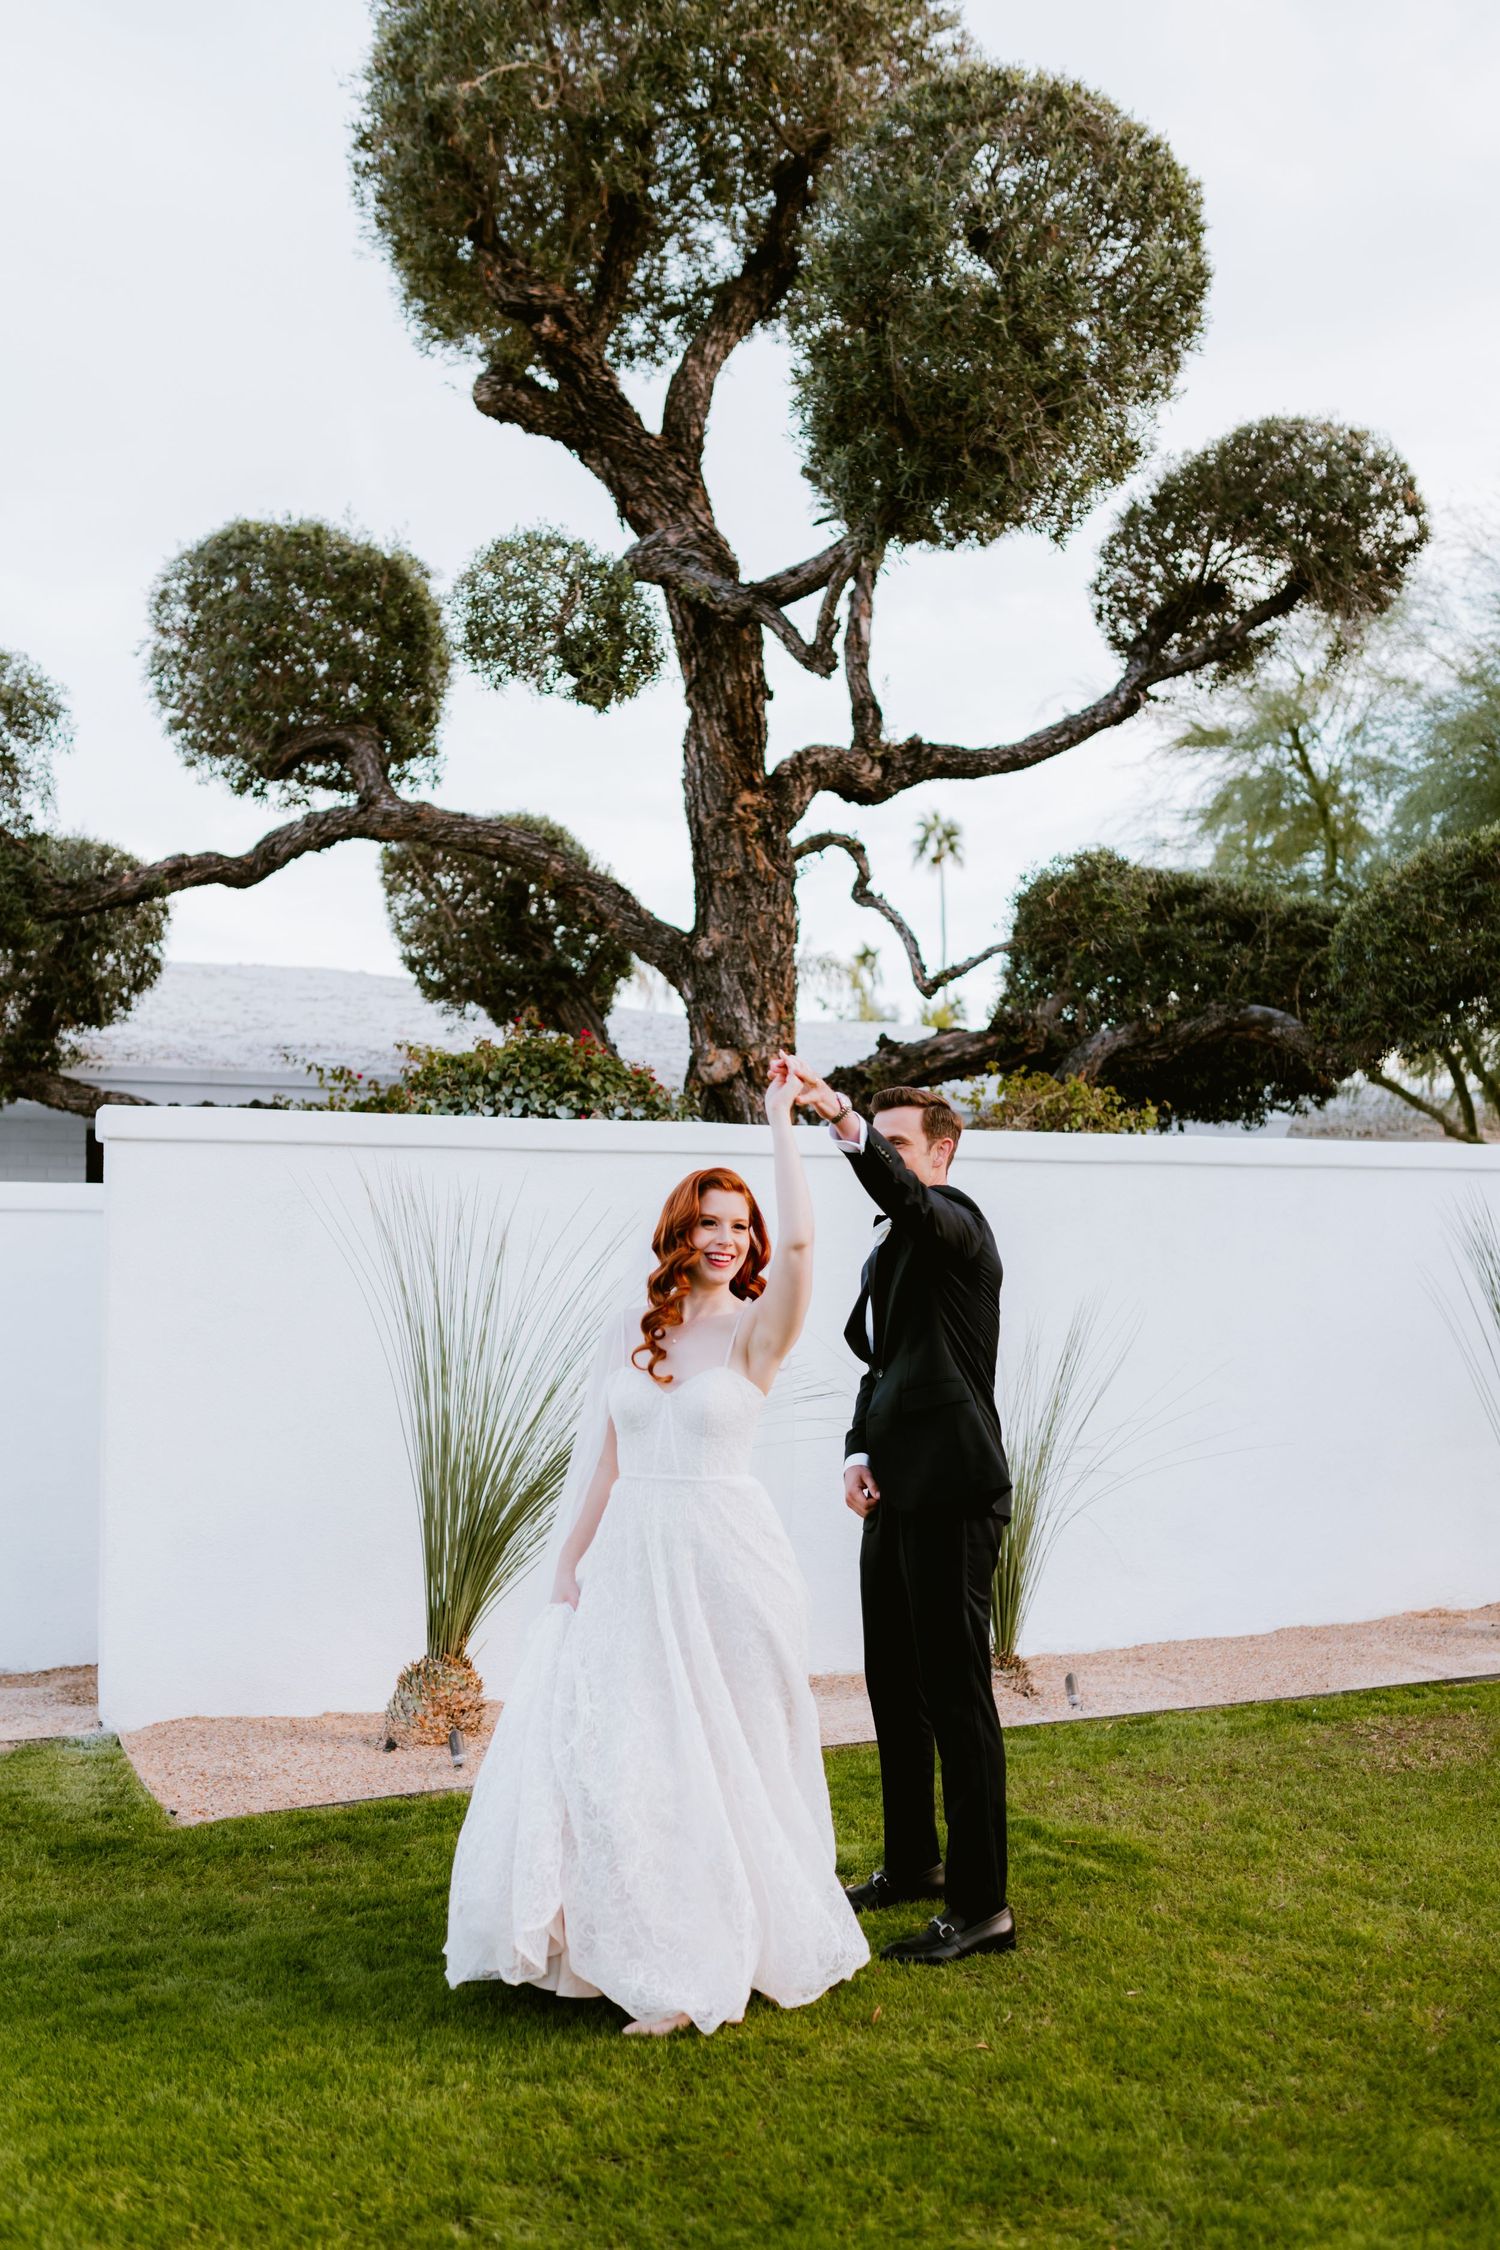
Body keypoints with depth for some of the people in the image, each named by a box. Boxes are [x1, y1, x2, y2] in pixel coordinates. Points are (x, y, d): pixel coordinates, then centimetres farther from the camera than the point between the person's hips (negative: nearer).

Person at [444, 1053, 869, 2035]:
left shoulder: (756, 1330, -6)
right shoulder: (630, 1331, 7)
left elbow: (799, 1240, -25)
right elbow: (607, 1457, 12)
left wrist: (781, 1122, -19)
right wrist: (571, 1566, 10)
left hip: (723, 1562, -4)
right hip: (631, 1560, 4)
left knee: (720, 1759, 5)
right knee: (607, 1751, 3)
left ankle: (719, 1958, 21)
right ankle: (645, 1948, 21)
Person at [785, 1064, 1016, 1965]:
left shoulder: (954, 1220, -8)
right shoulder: (885, 1256, 19)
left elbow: (905, 1197, -33)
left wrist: (840, 1118, -46)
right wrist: (859, 1456, 5)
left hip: (953, 1494, -10)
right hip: (897, 1495, 10)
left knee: (957, 1691, -5)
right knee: (895, 1685, 18)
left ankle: (981, 1904, 4)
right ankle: (914, 1863, 34)